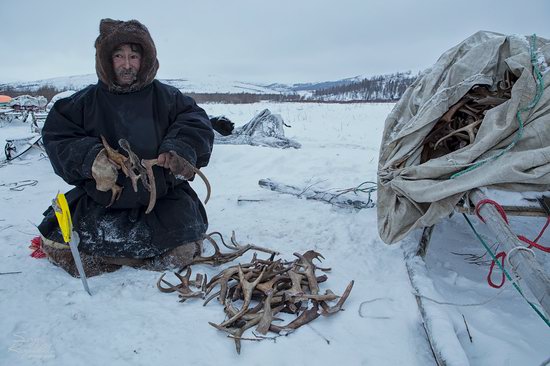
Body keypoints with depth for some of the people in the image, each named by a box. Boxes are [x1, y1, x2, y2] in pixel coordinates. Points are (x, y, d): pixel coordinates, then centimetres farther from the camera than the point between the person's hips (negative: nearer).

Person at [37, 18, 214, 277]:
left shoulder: (166, 97, 0)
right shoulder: (86, 101, 2)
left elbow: (196, 123, -4)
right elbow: (56, 135, -1)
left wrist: (179, 149, -25)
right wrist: (90, 157, -21)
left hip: (162, 196, -1)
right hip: (102, 196, 2)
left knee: (183, 251, -20)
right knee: (57, 244, -13)